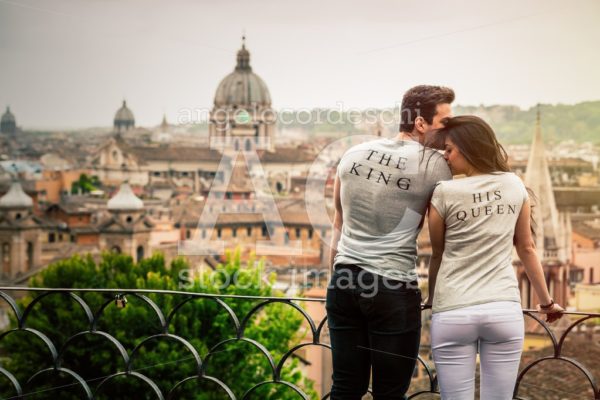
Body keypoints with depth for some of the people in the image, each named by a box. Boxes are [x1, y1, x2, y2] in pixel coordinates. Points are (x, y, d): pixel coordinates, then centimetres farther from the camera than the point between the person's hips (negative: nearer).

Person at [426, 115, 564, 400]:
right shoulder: (515, 186, 5)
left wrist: (432, 298, 23)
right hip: (505, 310, 3)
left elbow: (438, 255, 6)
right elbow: (526, 248, 13)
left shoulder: (445, 193, -5)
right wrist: (546, 301, 24)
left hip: (453, 313, -3)